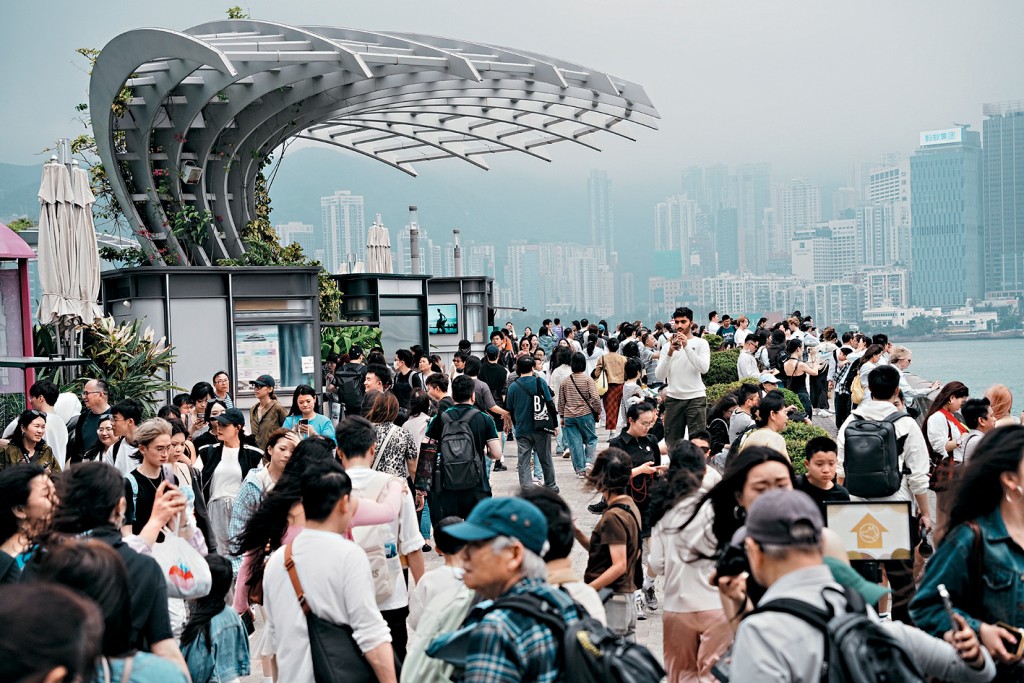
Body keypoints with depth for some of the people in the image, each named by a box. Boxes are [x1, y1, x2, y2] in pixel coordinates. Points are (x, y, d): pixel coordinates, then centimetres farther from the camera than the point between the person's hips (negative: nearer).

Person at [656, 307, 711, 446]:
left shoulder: (701, 343, 4)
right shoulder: (668, 346, 10)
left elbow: (704, 368, -14)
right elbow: (660, 375, 0)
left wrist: (686, 346, -16)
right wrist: (670, 352, -12)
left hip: (696, 398, -3)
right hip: (673, 398, 3)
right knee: (671, 441, 5)